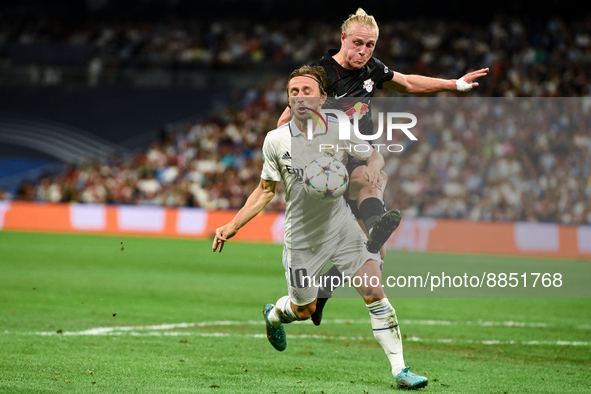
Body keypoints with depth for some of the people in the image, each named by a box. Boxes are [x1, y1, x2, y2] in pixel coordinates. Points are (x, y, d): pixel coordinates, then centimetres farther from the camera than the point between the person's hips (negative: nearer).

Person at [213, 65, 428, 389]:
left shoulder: (340, 132, -6)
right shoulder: (276, 140, -5)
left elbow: (375, 156, 9)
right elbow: (266, 190, 6)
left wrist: (373, 167, -15)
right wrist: (233, 226, 1)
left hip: (343, 228, 0)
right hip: (301, 237, 0)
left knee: (375, 293, -14)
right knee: (303, 310, 11)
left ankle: (399, 369, -8)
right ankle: (274, 315, 49)